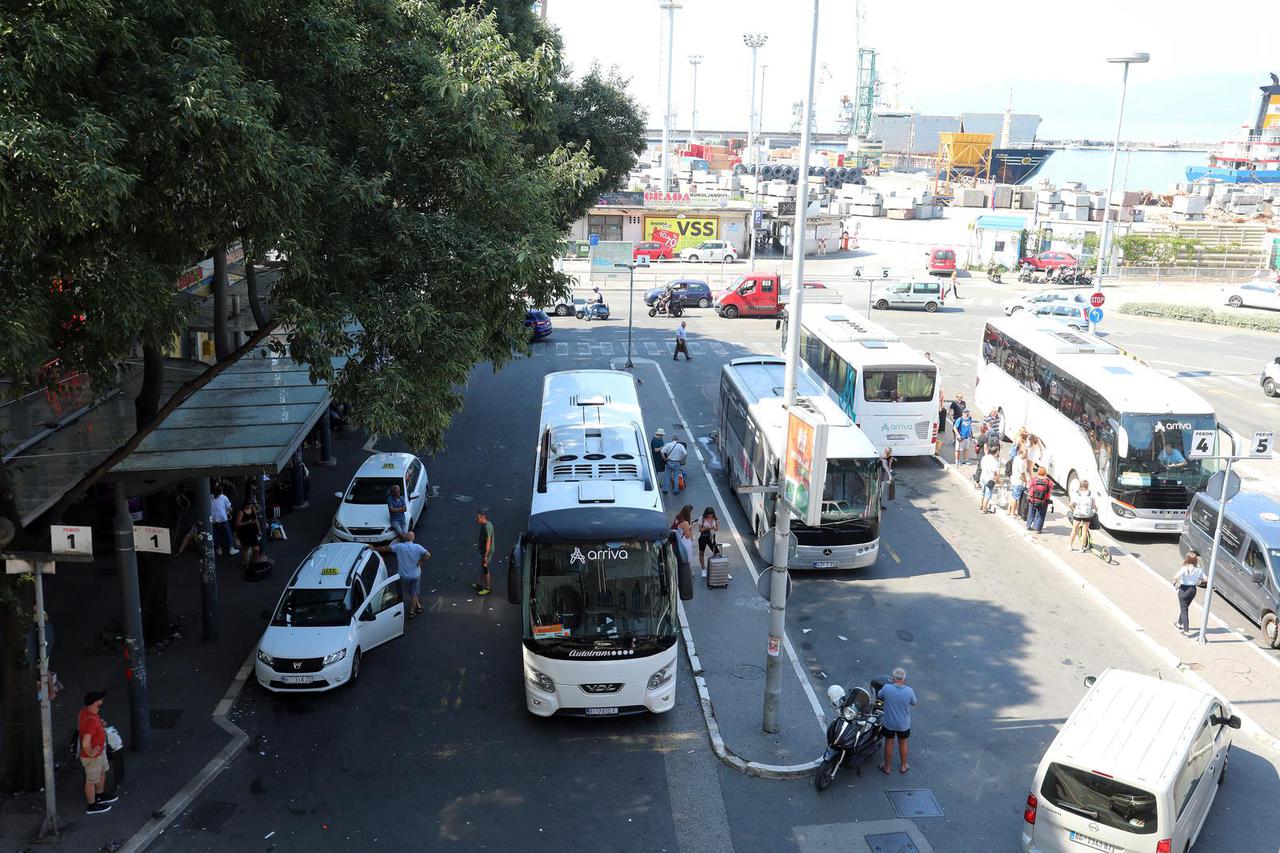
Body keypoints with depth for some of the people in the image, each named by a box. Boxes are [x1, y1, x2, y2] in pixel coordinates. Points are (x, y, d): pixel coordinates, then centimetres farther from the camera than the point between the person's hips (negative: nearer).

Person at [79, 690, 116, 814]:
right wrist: (90, 753, -23)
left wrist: (100, 728, 9)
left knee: (102, 773, 28)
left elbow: (79, 726, 14)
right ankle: (92, 806, 32)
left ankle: (99, 797, 49)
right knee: (92, 780, 12)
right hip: (92, 756, -9)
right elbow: (85, 744, -42)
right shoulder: (91, 720, -38)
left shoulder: (85, 710, -8)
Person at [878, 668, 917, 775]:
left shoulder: (886, 688, -25)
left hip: (888, 723, 0)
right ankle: (903, 766, 42)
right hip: (903, 724, 0)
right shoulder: (909, 691, -23)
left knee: (889, 743, 20)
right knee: (902, 744, 24)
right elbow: (913, 703, -2)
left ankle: (887, 767, 36)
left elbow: (880, 695, -2)